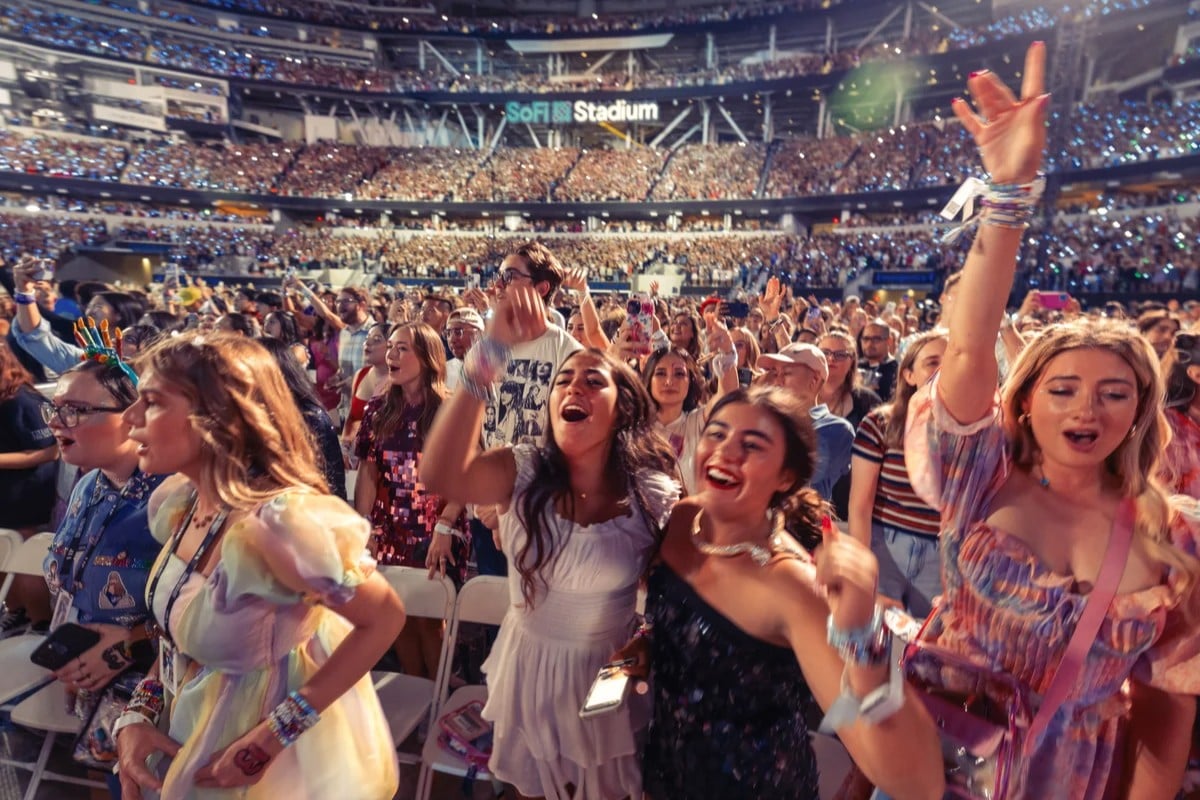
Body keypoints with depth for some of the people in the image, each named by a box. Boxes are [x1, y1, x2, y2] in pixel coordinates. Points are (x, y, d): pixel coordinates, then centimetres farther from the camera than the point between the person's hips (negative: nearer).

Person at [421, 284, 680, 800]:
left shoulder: (654, 496, -16)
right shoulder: (523, 472, -16)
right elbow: (439, 475, -36)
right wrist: (493, 350, -41)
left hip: (607, 675, -1)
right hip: (528, 668, 1)